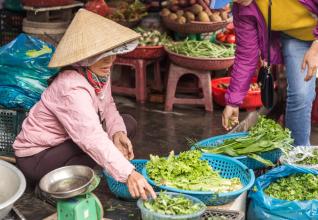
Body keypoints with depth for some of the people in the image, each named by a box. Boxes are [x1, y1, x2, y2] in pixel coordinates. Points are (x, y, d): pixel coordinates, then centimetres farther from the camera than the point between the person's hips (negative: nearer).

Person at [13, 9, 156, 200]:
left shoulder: (99, 72, -9)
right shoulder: (71, 89, -34)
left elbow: (108, 106, 4)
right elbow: (93, 138, -43)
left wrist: (117, 131, -18)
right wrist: (128, 174, -51)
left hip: (65, 142, 9)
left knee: (128, 123, 2)